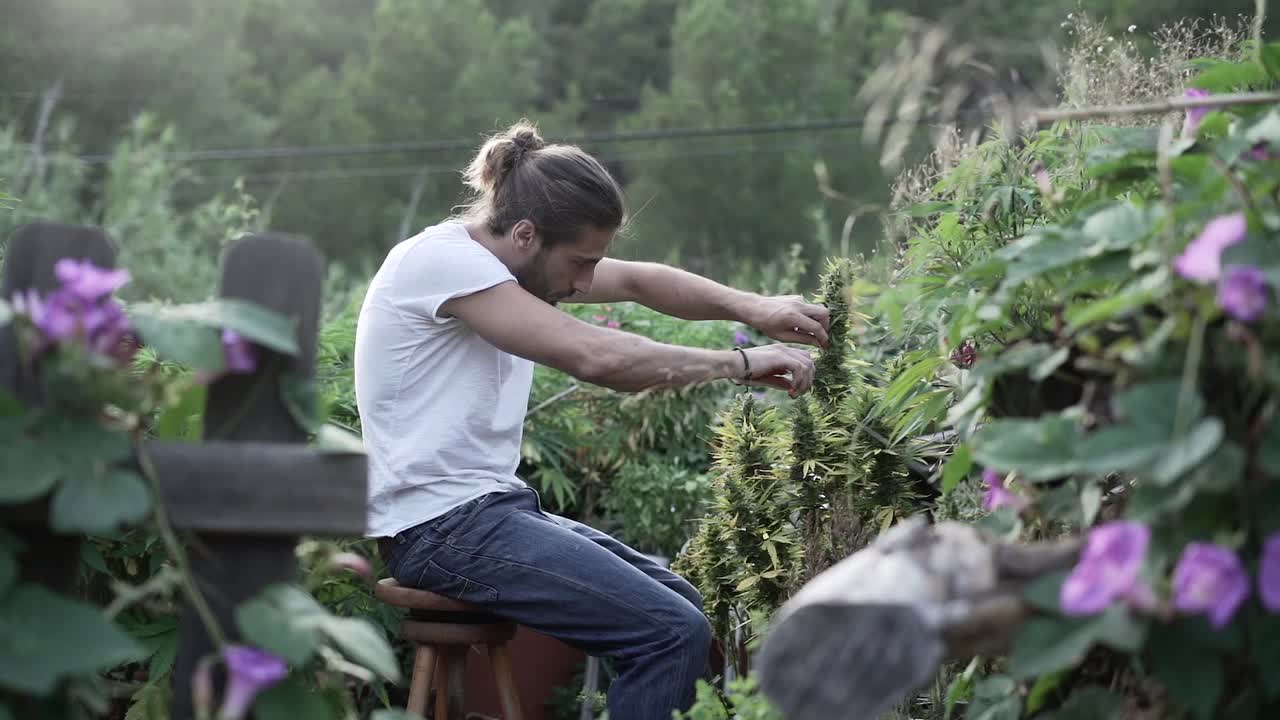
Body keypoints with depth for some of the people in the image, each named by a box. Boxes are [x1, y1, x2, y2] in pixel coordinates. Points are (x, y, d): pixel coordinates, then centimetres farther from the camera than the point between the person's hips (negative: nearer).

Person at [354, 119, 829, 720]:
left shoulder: (508, 257, 10)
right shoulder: (443, 259, -18)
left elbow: (637, 281, 15)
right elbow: (596, 356, -25)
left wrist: (750, 307, -2)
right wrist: (741, 363, -17)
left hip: (493, 507, 10)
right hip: (441, 528, -10)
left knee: (682, 605, 12)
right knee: (674, 630, -18)